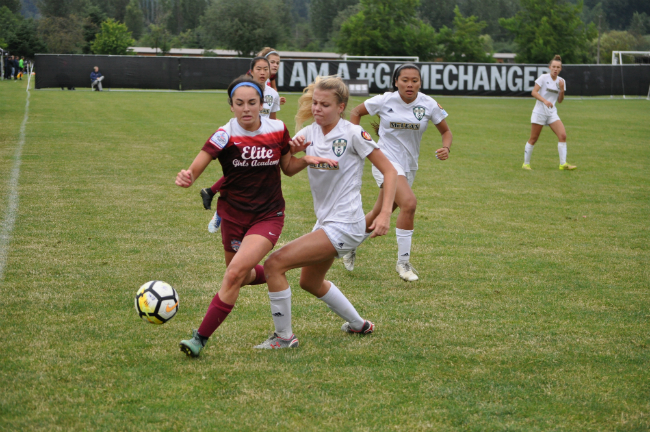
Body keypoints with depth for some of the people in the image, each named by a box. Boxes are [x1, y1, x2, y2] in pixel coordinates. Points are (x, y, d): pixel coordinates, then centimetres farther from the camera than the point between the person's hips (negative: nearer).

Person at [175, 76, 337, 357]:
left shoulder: (278, 130, -6)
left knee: (235, 272, -19)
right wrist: (186, 178, -49)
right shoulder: (225, 136, -15)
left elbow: (288, 168, 10)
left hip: (268, 216, -1)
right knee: (240, 277, 14)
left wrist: (307, 160, -10)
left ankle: (201, 337, -13)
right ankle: (267, 272, 51)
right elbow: (195, 169, -26)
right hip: (233, 215, 1)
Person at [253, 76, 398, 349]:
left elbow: (389, 171, -11)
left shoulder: (353, 134, -13)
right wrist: (293, 148, -23)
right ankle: (359, 325, 46)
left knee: (274, 264, -17)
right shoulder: (310, 133, 5)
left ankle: (284, 336, -4)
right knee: (311, 281, 28)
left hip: (345, 225, -9)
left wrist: (385, 214, -20)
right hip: (325, 222, 9)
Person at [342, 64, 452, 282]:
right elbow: (356, 112, 7)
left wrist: (446, 148, -14)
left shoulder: (428, 104, -4)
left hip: (409, 165, 4)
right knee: (409, 202, -27)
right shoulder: (385, 101, -9)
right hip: (386, 160, -4)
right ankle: (403, 262, -15)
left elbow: (445, 131, 7)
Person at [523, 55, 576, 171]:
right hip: (539, 112, -4)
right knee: (533, 139, 0)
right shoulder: (543, 78, -7)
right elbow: (534, 92, -11)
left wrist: (562, 90, -8)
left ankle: (563, 164, -9)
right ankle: (526, 163, 14)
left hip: (552, 112, 4)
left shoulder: (561, 81, 8)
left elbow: (560, 100, 10)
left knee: (562, 135, -11)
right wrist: (545, 100, -24)